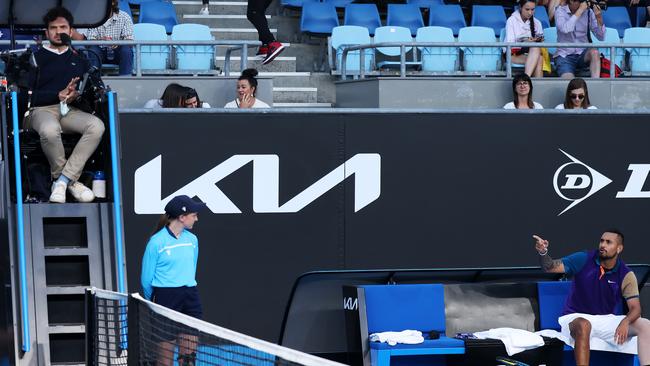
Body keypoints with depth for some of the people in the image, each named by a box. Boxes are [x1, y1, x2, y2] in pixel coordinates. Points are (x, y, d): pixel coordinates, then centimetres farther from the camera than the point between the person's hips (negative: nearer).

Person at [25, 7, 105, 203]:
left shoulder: (79, 59, 22)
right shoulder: (36, 58, 11)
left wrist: (77, 94, -7)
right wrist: (59, 95, -9)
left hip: (70, 110, 3)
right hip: (41, 109, -3)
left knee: (97, 126, -31)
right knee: (50, 130, -41)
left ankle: (62, 180, -29)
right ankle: (71, 181, -18)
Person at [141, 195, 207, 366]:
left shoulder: (192, 240, 8)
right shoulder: (156, 242, -8)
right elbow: (146, 278, 1)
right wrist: (151, 302, 11)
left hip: (190, 297, 5)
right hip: (166, 298, -5)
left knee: (189, 352, 5)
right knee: (166, 352, 0)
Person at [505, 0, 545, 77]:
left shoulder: (537, 23, 14)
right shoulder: (512, 21, 0)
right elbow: (510, 44, -8)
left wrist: (539, 40, -14)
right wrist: (525, 43, -24)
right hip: (514, 54, -4)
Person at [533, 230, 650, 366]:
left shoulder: (626, 275, -3)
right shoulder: (583, 260, -7)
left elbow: (635, 308, -6)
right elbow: (551, 267, -14)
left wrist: (625, 322, -30)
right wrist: (543, 253, -38)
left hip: (606, 319, 3)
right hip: (576, 318, -3)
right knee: (583, 325, -41)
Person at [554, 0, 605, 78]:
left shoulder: (588, 12, 1)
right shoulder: (560, 11, -4)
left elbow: (601, 37, -1)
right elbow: (565, 29, -26)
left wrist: (599, 18, -17)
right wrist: (580, 10, -25)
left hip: (583, 54, 3)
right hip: (565, 55, -3)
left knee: (594, 52, -31)